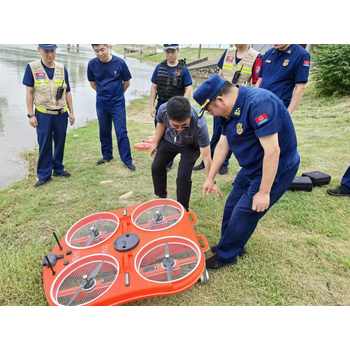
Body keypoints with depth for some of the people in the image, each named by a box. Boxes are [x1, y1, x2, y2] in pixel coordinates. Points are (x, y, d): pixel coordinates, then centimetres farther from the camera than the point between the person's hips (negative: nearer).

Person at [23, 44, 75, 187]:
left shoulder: (62, 69, 3)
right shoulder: (32, 67, -5)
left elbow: (67, 92, 8)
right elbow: (29, 93, -3)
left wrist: (71, 112, 7)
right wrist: (30, 114, -6)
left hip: (61, 114, 3)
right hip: (43, 115, -2)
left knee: (60, 143, 11)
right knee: (44, 146, 3)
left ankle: (58, 168, 27)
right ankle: (44, 174, 15)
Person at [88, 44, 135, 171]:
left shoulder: (119, 62, -12)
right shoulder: (92, 64, -6)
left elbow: (126, 82, 1)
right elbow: (92, 82, 11)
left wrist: (117, 94, 10)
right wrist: (103, 93, 12)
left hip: (118, 103, -3)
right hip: (101, 103, 3)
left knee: (121, 132, -4)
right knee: (104, 132, 13)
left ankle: (127, 160, 4)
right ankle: (107, 156, 29)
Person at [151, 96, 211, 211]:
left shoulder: (199, 125, -43)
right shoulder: (163, 109, -35)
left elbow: (206, 155, -36)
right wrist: (155, 144, 1)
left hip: (190, 146, -4)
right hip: (168, 140, 4)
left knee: (183, 177, -16)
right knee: (156, 167, 12)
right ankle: (161, 197, 36)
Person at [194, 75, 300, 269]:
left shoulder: (259, 104, -29)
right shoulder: (231, 108, -1)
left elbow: (272, 151, -30)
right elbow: (223, 144, 7)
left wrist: (264, 192, -24)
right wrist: (210, 178, 11)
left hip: (276, 169, -8)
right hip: (252, 167, 8)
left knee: (243, 214, -1)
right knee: (232, 207, 13)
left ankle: (226, 255, 21)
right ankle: (231, 246, 35)